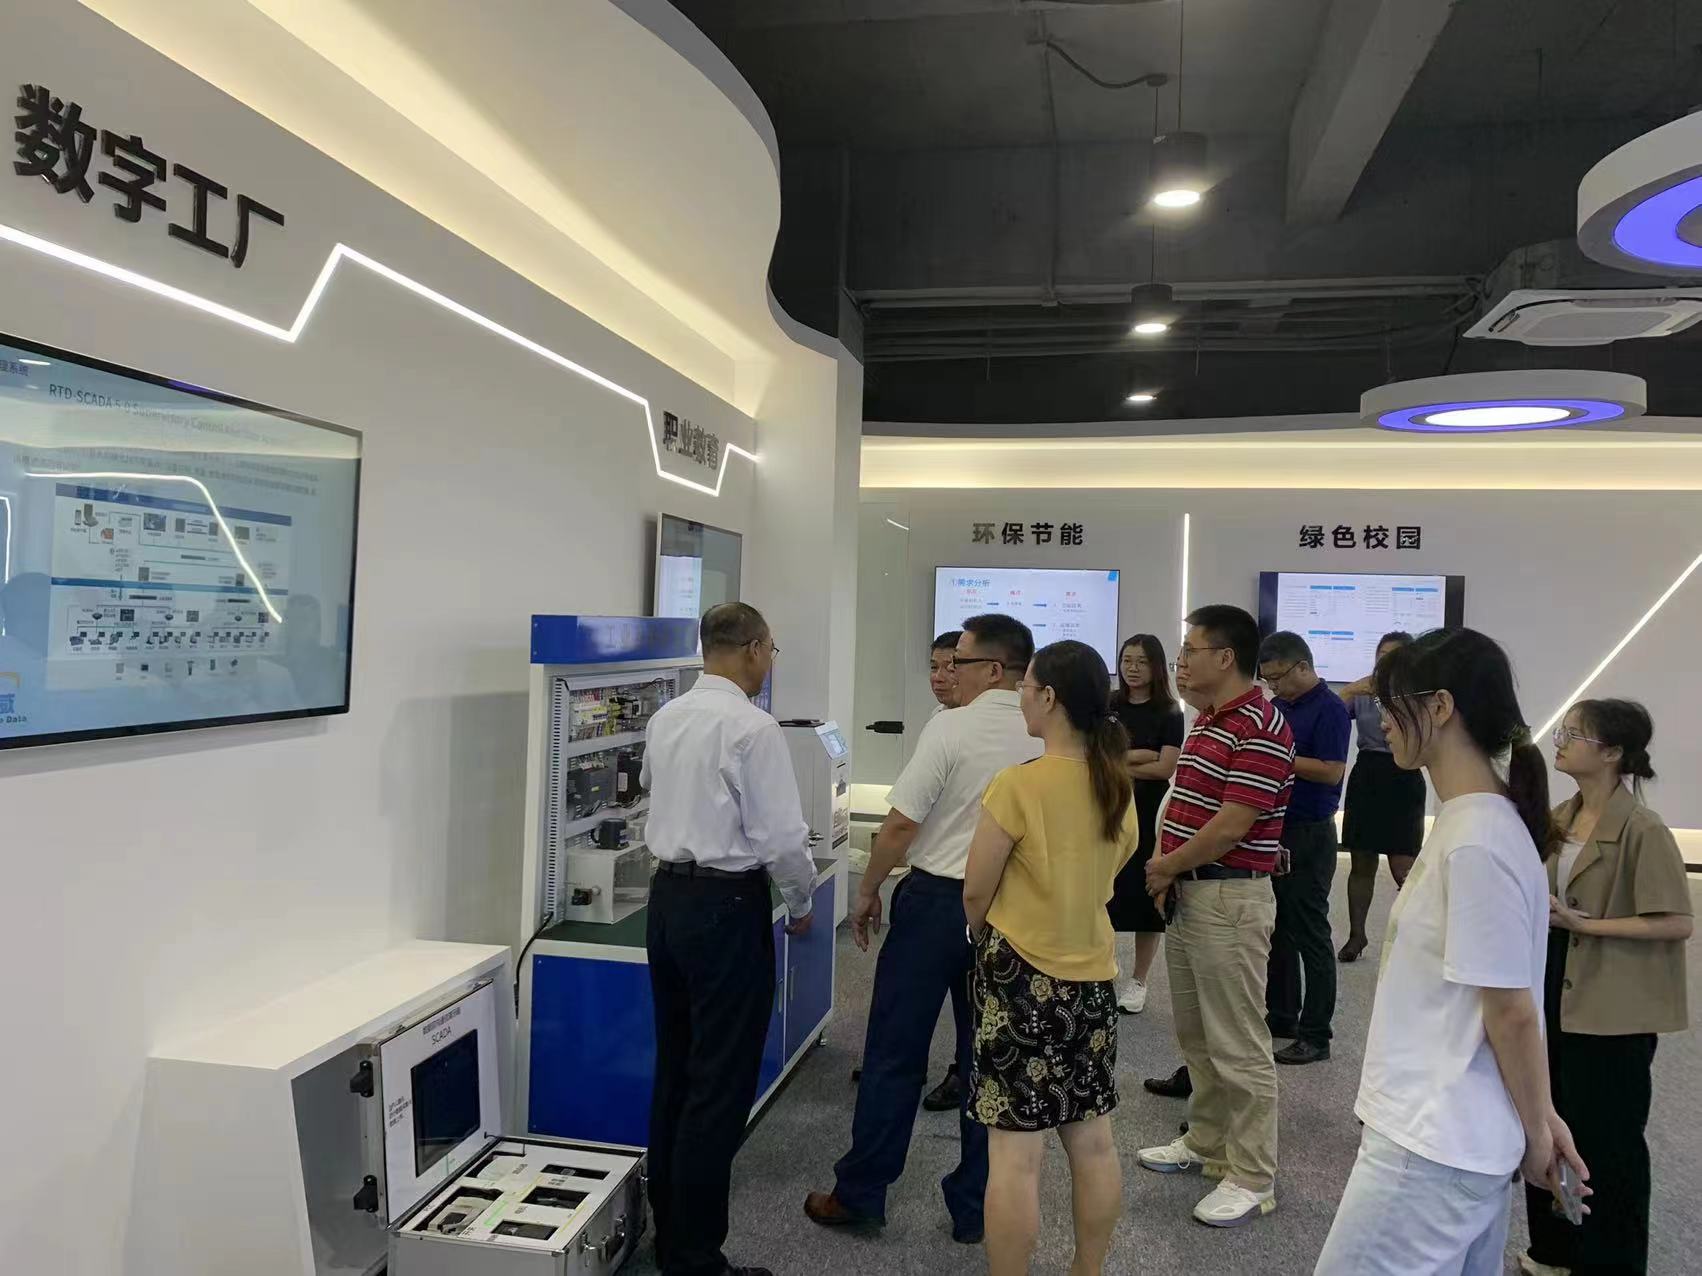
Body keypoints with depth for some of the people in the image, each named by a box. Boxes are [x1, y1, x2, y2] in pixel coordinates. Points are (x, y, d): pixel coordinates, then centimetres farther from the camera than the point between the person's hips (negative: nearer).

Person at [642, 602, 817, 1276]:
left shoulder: (665, 718, 7)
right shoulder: (752, 727, -17)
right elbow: (781, 835, -16)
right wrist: (801, 904, 2)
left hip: (667, 896, 8)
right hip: (726, 905, -8)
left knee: (674, 1070, 18)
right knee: (720, 1086, 0)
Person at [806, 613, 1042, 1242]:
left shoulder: (952, 727, -15)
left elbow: (900, 825, -15)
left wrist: (868, 893, -2)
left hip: (937, 900, -4)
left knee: (895, 1053, 7)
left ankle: (859, 1195, 19)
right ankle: (974, 1207, 23)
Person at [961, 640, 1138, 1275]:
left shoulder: (1018, 785, -19)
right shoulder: (1116, 786, 1)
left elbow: (975, 895, -11)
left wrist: (986, 943, 9)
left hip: (1023, 974, -7)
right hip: (1093, 972, 7)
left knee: (1015, 1154, 3)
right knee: (1093, 1142, 16)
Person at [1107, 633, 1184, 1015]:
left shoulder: (1169, 713, -1)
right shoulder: (1107, 706, 6)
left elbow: (1165, 769, -11)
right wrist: (1140, 756, -13)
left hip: (1148, 814, -2)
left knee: (1145, 895, 4)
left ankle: (1138, 981, 16)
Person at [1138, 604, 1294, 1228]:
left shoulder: (1260, 727, -19)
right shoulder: (1207, 722, 12)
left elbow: (1230, 827, -22)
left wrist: (1167, 866, -8)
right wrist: (1166, 871, 3)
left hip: (1231, 900, -10)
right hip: (1189, 893, 10)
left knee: (1238, 1044, 1)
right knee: (1195, 1035, 20)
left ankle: (1253, 1177, 13)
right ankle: (1207, 1141, 35)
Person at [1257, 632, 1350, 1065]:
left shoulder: (1330, 709, -13)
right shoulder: (1279, 706, 11)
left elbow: (1331, 771, -22)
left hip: (1309, 834, -8)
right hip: (1274, 829, 8)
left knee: (1309, 933, -2)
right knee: (1278, 929, 15)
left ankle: (1315, 1035, 7)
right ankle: (1281, 1016, 27)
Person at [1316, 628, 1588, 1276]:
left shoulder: (1476, 842, -24)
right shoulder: (1475, 822, 6)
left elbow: (1511, 1010, -18)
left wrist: (1536, 1130, -5)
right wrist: (1540, 1118, 14)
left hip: (1433, 1142, -9)